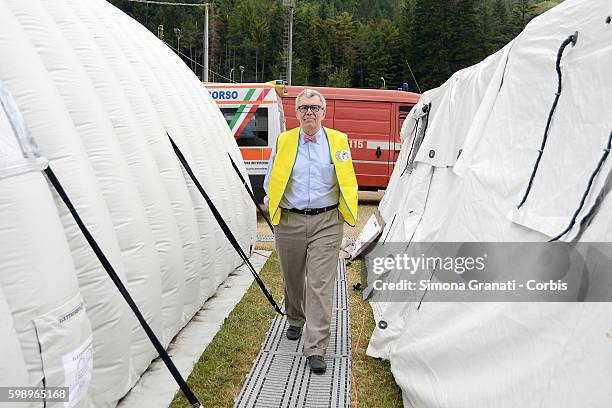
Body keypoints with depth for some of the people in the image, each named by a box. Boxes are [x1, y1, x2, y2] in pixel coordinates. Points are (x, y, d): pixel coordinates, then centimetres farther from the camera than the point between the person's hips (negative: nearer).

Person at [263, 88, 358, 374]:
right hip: (289, 222, 2)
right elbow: (270, 181, 15)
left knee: (321, 285, -8)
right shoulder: (283, 141, 5)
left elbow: (347, 182, 12)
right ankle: (295, 321, 45)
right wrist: (272, 204, 3)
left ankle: (315, 348, -2)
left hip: (326, 223, -2)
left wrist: (346, 211, 4)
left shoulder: (338, 141, 4)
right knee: (293, 279, 18)